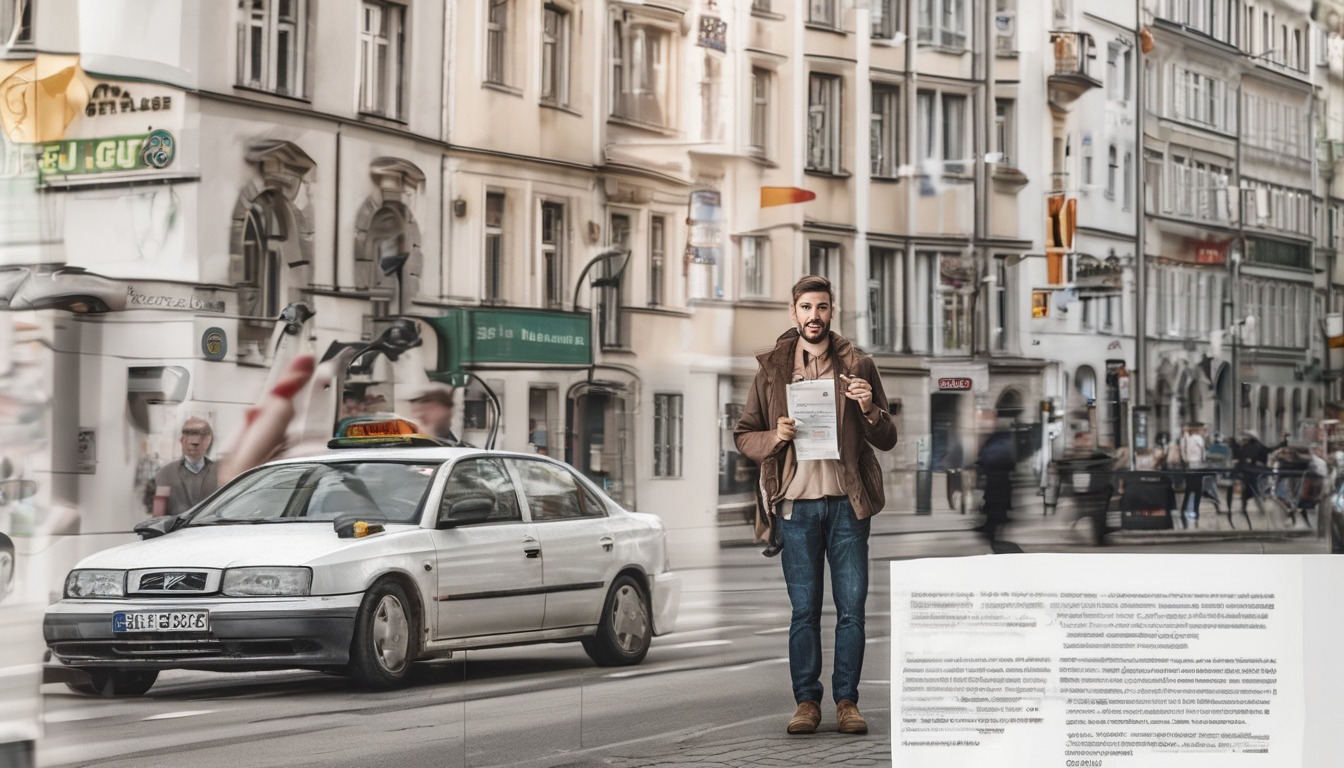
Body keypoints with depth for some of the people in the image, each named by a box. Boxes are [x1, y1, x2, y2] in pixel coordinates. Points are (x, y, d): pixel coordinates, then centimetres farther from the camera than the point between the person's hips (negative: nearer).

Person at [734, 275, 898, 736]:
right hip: (796, 503, 0)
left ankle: (847, 700, 5)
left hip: (847, 501, 0)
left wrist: (870, 410, -11)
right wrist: (775, 437, -9)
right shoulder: (772, 369, 8)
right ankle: (806, 701, 7)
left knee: (852, 607, -1)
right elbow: (743, 436, 11)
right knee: (804, 609, 2)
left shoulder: (857, 366, 8)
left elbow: (887, 440, 9)